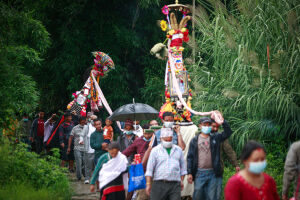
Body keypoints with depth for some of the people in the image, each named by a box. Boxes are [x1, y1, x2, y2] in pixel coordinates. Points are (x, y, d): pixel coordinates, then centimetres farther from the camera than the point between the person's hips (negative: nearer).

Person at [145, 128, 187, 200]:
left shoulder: (178, 150, 14)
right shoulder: (155, 150, 5)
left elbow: (183, 167, 22)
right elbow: (149, 169, 2)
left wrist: (182, 180, 14)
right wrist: (148, 184, -5)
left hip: (175, 184, 2)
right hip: (159, 183, -2)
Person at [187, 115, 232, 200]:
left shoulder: (215, 138, 10)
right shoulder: (194, 140, 7)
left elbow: (228, 132, -2)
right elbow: (190, 157, 5)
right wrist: (189, 173, -3)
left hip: (213, 173, 1)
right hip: (199, 173, -1)